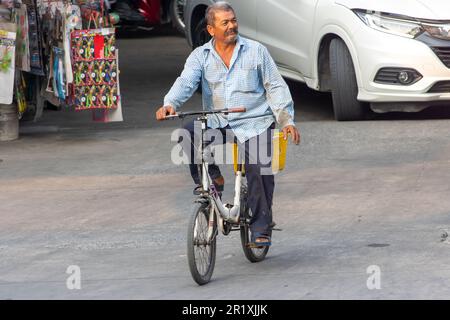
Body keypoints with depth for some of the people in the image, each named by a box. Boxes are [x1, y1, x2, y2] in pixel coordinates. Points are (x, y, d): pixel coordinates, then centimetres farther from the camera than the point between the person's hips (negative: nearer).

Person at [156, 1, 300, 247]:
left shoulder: (256, 51, 6)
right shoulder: (201, 56, 7)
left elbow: (275, 87, 7)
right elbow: (186, 82, -9)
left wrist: (287, 120, -3)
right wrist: (170, 104, -30)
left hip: (254, 123, -2)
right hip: (217, 123, 2)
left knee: (259, 168, -23)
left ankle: (261, 230, -13)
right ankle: (210, 178, -4)